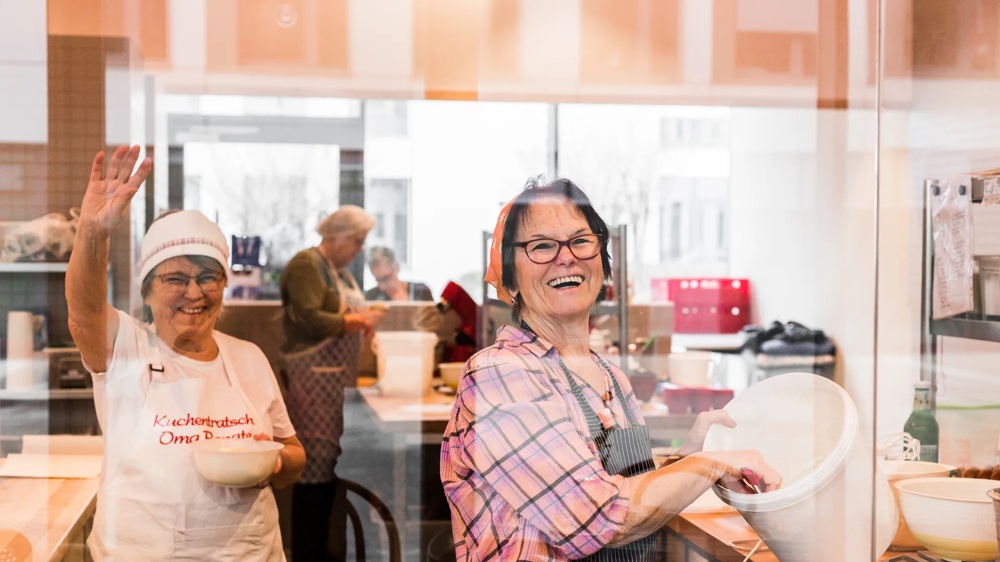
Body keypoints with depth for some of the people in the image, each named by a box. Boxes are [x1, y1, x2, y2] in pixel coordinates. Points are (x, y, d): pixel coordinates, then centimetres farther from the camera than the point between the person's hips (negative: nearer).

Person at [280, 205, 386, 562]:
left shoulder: (339, 269, 18)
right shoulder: (306, 264, -10)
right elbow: (309, 320, -20)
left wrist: (362, 319, 4)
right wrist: (354, 320, -11)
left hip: (338, 377, 9)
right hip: (314, 376, -9)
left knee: (330, 464, 10)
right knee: (315, 466, -7)